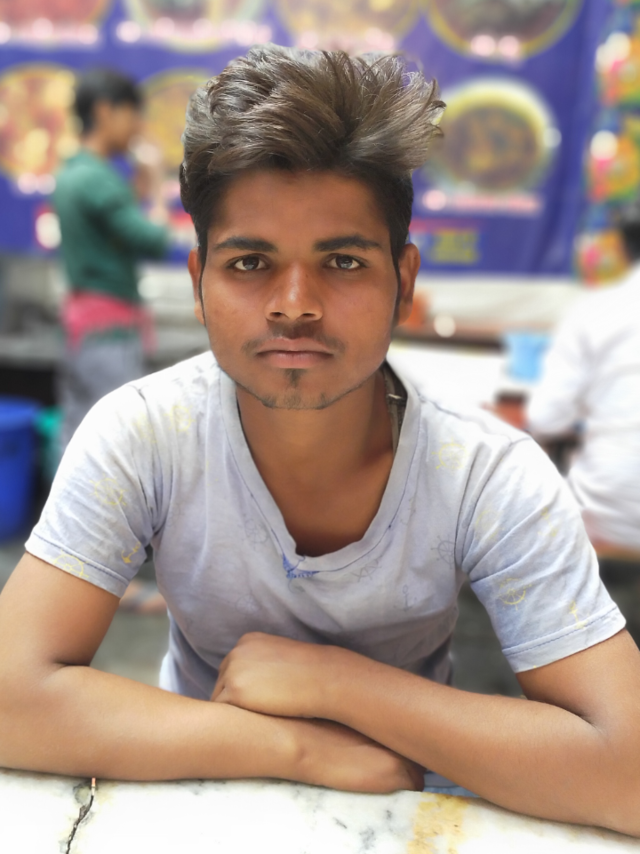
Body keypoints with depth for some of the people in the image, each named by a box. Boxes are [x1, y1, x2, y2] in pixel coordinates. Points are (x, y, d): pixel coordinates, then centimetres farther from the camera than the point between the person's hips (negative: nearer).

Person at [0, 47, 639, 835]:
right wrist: (305, 747, -26)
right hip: (204, 800, 1)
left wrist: (328, 678, -29)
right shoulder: (139, 436, -21)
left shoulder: (493, 478, -22)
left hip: (407, 806, 0)